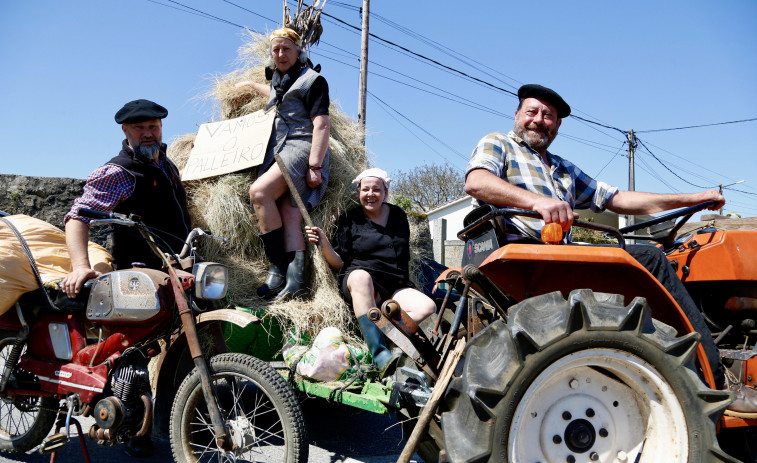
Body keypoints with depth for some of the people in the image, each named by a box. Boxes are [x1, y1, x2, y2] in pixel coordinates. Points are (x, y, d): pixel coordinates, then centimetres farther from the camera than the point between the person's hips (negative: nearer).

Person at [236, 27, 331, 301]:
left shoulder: (312, 80, 1)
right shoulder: (279, 78, 27)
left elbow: (321, 125, -10)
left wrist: (315, 165, -19)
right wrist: (252, 85, 58)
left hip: (301, 147, -8)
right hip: (278, 150, 8)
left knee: (259, 191, -28)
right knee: (289, 215, -10)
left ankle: (277, 270, -25)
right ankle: (294, 280, -21)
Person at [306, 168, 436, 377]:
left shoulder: (398, 215, 15)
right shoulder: (350, 219, 6)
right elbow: (339, 263, 1)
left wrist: (407, 283, 16)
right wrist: (323, 243, -15)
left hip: (395, 287, 4)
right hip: (360, 281, -3)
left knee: (428, 306, -24)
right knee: (360, 276, -40)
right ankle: (380, 354, -49)